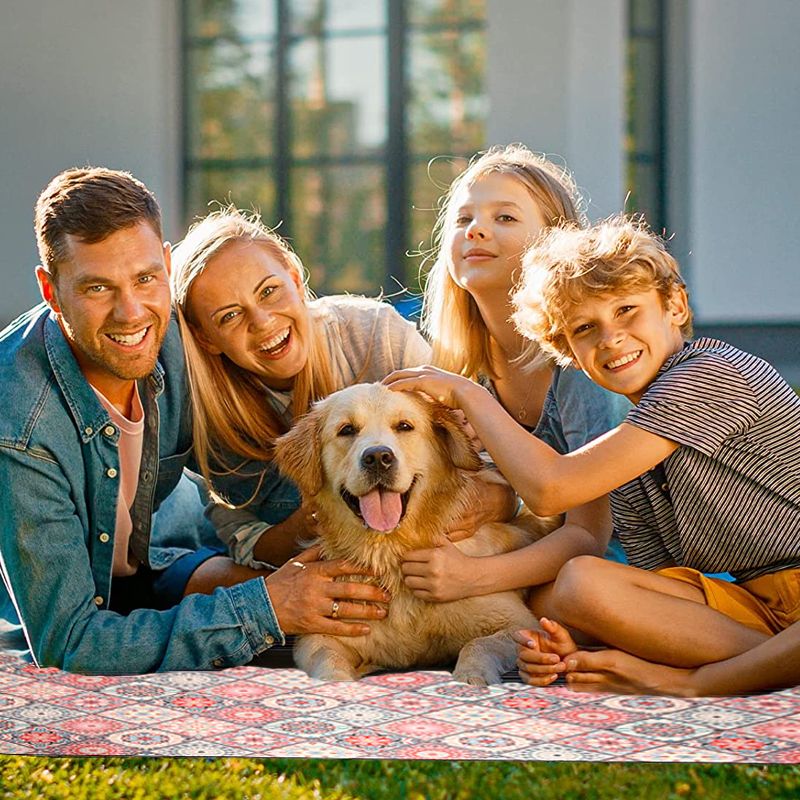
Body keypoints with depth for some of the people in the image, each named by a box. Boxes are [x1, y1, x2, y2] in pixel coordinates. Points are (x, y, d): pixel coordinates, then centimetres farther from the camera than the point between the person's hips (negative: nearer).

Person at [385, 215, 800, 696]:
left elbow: (550, 487, -16)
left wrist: (467, 393, -3)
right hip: (753, 610, 8)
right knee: (580, 582, -13)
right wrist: (576, 648, -10)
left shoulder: (713, 373, -12)